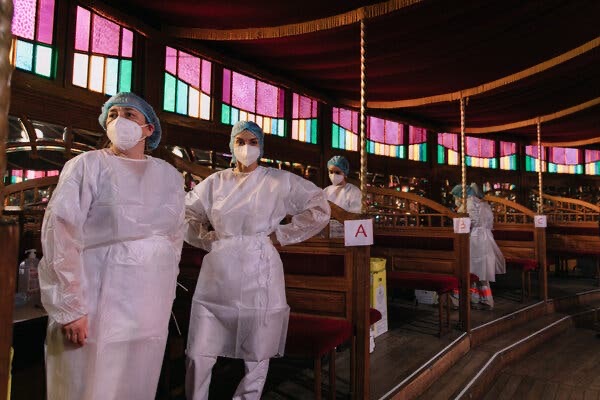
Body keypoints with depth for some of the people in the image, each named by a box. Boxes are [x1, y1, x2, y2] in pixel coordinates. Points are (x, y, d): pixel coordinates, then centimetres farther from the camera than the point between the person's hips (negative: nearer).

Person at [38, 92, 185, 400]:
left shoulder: (170, 176, 7)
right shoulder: (87, 166, -5)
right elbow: (60, 234, -10)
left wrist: (167, 291, 11)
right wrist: (70, 306, -14)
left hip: (151, 301, 4)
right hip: (98, 296, -3)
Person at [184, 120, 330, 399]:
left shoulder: (280, 181, 1)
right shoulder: (215, 182, 9)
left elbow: (319, 211, 2)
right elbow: (184, 213, 20)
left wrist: (280, 234, -2)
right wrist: (207, 239, 6)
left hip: (258, 279, -2)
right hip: (217, 278, 2)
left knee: (257, 358, 8)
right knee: (198, 356, 4)